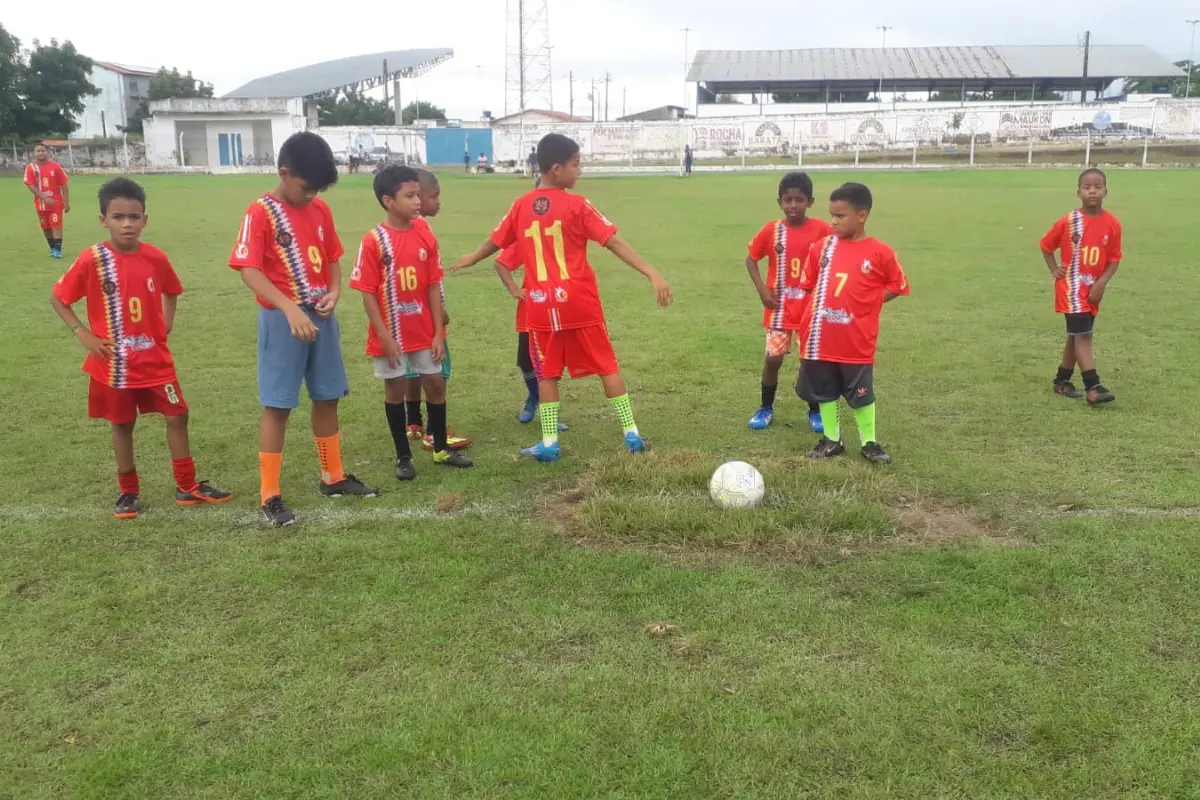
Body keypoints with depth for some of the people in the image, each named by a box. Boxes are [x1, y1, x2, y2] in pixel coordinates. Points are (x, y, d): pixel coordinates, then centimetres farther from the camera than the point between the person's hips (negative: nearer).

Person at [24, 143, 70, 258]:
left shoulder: (55, 166, -3)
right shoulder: (30, 168, -2)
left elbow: (64, 185, -1)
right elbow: (31, 186, -10)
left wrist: (67, 202, -6)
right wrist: (44, 197, -22)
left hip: (56, 202, -2)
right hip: (40, 203, 2)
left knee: (57, 225, -9)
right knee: (46, 227, 10)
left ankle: (58, 250, -11)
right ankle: (53, 248, 24)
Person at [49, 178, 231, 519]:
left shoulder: (155, 257, -5)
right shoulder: (92, 260, -13)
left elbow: (171, 292, 15)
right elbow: (57, 298, -2)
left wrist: (166, 325, 3)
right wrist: (83, 334, -10)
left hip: (155, 357, 3)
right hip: (113, 362, -2)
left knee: (177, 415, 6)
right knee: (122, 424, 10)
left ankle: (187, 487, 19)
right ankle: (128, 492, 24)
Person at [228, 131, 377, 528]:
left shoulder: (321, 210, 6)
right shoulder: (260, 212, -12)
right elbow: (249, 271, -19)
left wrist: (334, 292, -6)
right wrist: (290, 309, -29)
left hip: (321, 316, 6)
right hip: (282, 319, -6)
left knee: (327, 397, 15)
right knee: (278, 404, -1)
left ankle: (333, 477, 30)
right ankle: (269, 495, 8)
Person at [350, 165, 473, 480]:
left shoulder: (425, 235, -1)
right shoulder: (374, 241, -13)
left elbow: (433, 286, 2)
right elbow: (368, 293, -12)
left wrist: (438, 332, -1)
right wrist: (385, 336, -16)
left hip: (424, 331, 4)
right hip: (391, 334, -4)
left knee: (436, 383, 11)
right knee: (395, 389, 8)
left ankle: (441, 449, 28)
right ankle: (403, 457, 21)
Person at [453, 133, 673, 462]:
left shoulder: (521, 206, 3)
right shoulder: (577, 205, -10)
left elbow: (496, 241, 17)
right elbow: (614, 243, -16)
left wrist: (471, 259, 38)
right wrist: (652, 274, -19)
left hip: (541, 306, 3)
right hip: (580, 304, -3)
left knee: (547, 373, 12)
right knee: (607, 366, 8)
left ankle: (549, 443, 10)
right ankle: (632, 435, 10)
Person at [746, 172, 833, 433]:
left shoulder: (821, 230, -9)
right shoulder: (771, 230, -6)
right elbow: (751, 259, 4)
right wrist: (762, 289, -8)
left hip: (811, 306, 0)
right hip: (780, 306, 1)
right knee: (773, 357, 2)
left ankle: (815, 411, 22)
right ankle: (766, 408, 19)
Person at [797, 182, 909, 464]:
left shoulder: (880, 253, -7)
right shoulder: (822, 246, 2)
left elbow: (897, 286, 4)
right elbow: (808, 283, 12)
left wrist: (867, 302, -4)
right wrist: (826, 303, 1)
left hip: (856, 341, -3)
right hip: (821, 339, 3)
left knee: (861, 394, 8)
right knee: (825, 392, 13)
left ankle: (869, 443, 23)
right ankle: (831, 440, 28)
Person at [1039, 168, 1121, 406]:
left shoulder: (1112, 224, -4)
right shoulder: (1068, 222, -11)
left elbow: (1114, 258, 0)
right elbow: (1046, 245, 3)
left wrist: (1102, 282, -12)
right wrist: (1054, 270, -4)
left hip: (1093, 289, 4)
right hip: (1071, 287, -4)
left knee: (1077, 335, 14)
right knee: (1083, 335, -13)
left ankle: (1062, 380, 27)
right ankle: (1093, 387, -17)